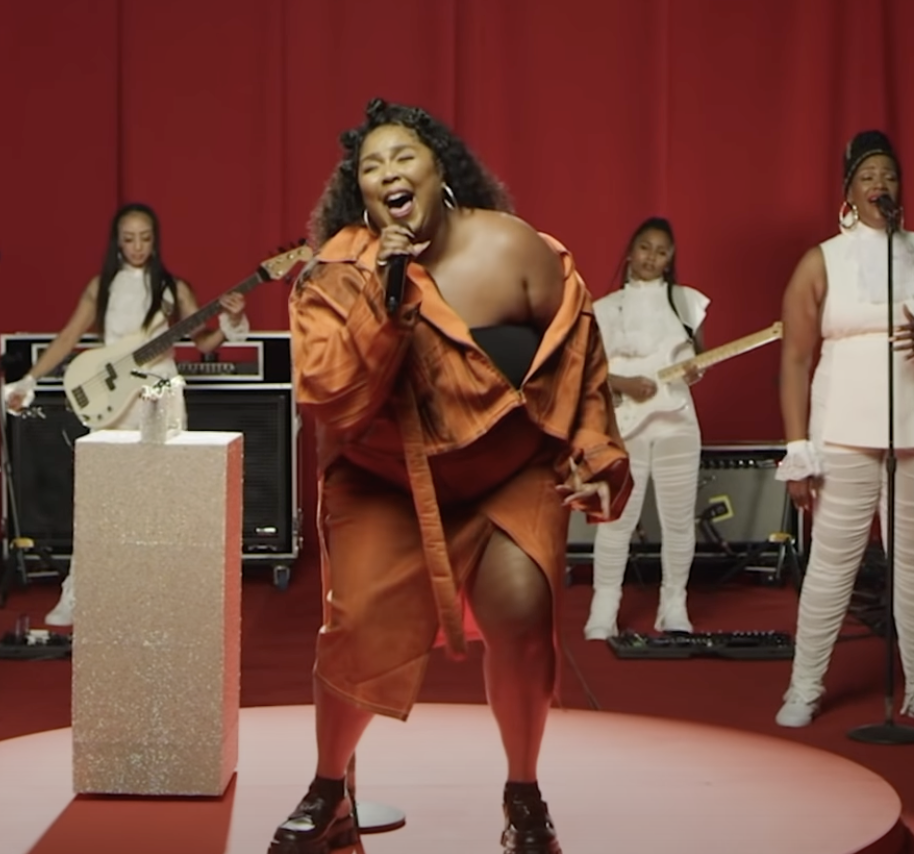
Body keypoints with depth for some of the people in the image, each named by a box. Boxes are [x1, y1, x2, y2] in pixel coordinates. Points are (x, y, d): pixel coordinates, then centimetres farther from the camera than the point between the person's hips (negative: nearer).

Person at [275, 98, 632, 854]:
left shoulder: (512, 250, -14)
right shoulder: (340, 273, -13)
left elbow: (578, 353, -2)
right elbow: (329, 396, -25)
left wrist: (594, 452, -2)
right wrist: (385, 293, -30)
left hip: (512, 474, 0)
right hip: (385, 480, 1)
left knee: (519, 606, -19)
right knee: (359, 621, -12)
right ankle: (328, 792, 17)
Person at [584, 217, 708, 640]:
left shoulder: (687, 301, 8)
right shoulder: (606, 308, 3)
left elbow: (698, 357, 14)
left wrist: (695, 369, -9)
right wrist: (623, 384, -15)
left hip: (676, 422, 2)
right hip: (623, 424, -2)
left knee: (678, 520, 4)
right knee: (616, 519, -3)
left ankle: (674, 608, 15)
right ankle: (604, 610, 3)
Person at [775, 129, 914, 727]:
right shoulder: (822, 263, 5)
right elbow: (795, 358, 2)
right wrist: (797, 449, -4)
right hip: (846, 438, -1)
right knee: (832, 564, 1)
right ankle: (805, 688, 11)